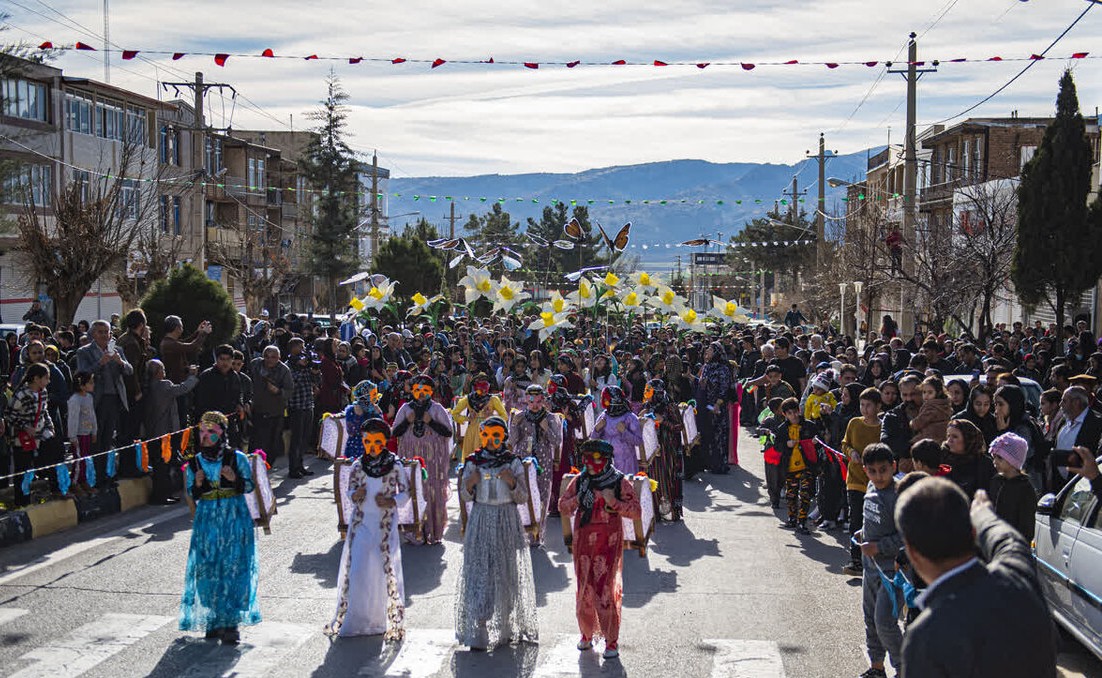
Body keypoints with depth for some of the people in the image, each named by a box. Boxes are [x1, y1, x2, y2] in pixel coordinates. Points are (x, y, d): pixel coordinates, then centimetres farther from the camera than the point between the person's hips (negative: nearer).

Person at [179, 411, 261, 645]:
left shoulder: (237, 458, -3)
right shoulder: (195, 463, 4)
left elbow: (250, 485, 2)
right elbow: (191, 494, 11)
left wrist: (235, 479, -17)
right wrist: (198, 485, -11)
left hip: (235, 520, -2)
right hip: (207, 521, 2)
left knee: (233, 569, -6)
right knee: (207, 570, 2)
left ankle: (230, 624, -1)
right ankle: (213, 621, 15)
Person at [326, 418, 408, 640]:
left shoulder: (394, 465, -4)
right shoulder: (358, 465, 1)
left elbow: (405, 493, 2)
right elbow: (350, 490, 10)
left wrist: (391, 502, -15)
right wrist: (355, 495, -12)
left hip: (385, 523, -2)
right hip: (361, 522, 2)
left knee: (387, 568, 0)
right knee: (355, 568, 0)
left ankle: (393, 620, 10)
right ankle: (352, 618, 13)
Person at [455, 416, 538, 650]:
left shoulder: (513, 462, 2)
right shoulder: (473, 462, 3)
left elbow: (523, 497, 2)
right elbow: (465, 497, 7)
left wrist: (512, 482, -16)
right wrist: (469, 484, -14)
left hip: (507, 521, 0)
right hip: (481, 519, 0)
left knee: (508, 573, 4)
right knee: (478, 571, -5)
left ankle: (507, 627, 17)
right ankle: (477, 630, -4)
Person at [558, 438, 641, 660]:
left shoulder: (620, 482, -3)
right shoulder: (579, 481, 7)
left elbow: (636, 511, -5)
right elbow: (562, 505, 13)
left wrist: (614, 503, -19)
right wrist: (576, 500, -7)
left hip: (609, 542, -4)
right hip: (584, 540, 4)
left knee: (605, 589, -8)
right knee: (584, 587, 8)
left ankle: (611, 640, 1)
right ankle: (587, 633, 26)